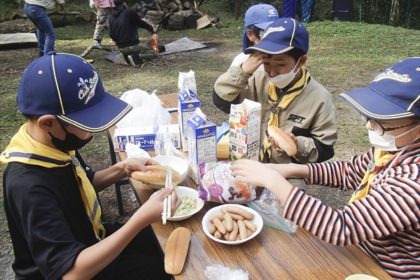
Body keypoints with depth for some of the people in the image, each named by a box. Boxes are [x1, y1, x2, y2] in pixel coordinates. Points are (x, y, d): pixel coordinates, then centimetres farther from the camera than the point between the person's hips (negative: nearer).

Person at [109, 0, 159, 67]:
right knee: (153, 53, 4)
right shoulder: (129, 12, -10)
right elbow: (141, 23, 1)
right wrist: (154, 30, 17)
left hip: (120, 48, 7)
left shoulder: (111, 17, 6)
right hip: (132, 45, -7)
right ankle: (136, 58, -16)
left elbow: (111, 34, 10)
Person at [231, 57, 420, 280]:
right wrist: (291, 169, -8)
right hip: (359, 252, 7)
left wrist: (273, 180, -35)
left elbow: (342, 229, -36)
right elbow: (350, 172, 8)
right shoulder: (393, 148, -7)